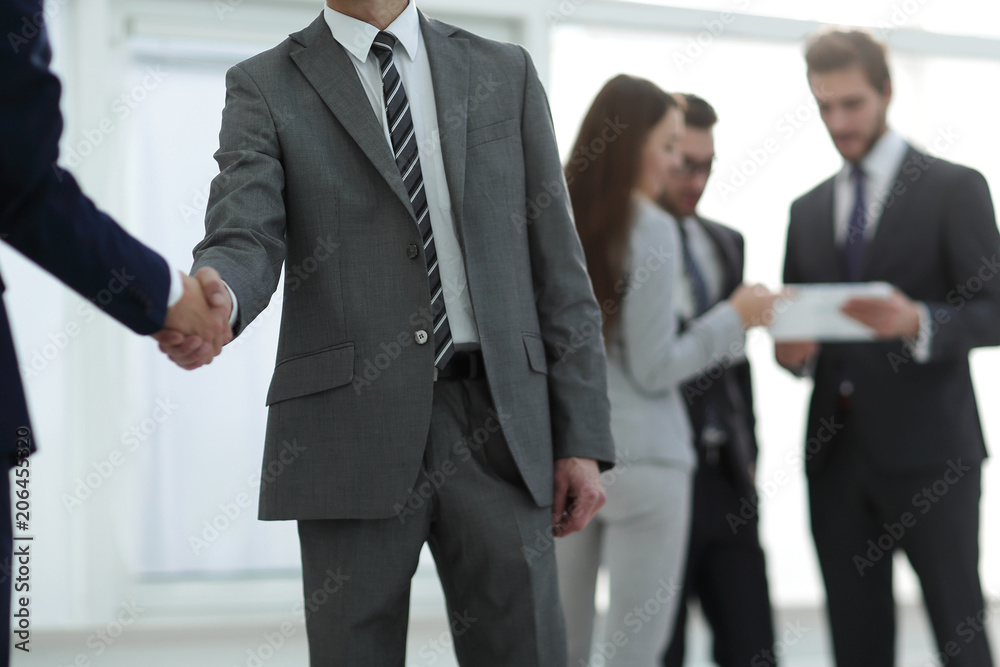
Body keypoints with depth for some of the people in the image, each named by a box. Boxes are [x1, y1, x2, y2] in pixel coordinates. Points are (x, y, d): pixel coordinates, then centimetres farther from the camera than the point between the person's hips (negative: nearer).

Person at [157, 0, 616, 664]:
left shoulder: (505, 73, 13)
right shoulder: (265, 87, 7)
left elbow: (557, 264, 10)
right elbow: (245, 241, -9)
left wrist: (583, 439, 4)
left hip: (496, 427, 2)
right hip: (353, 425, -1)